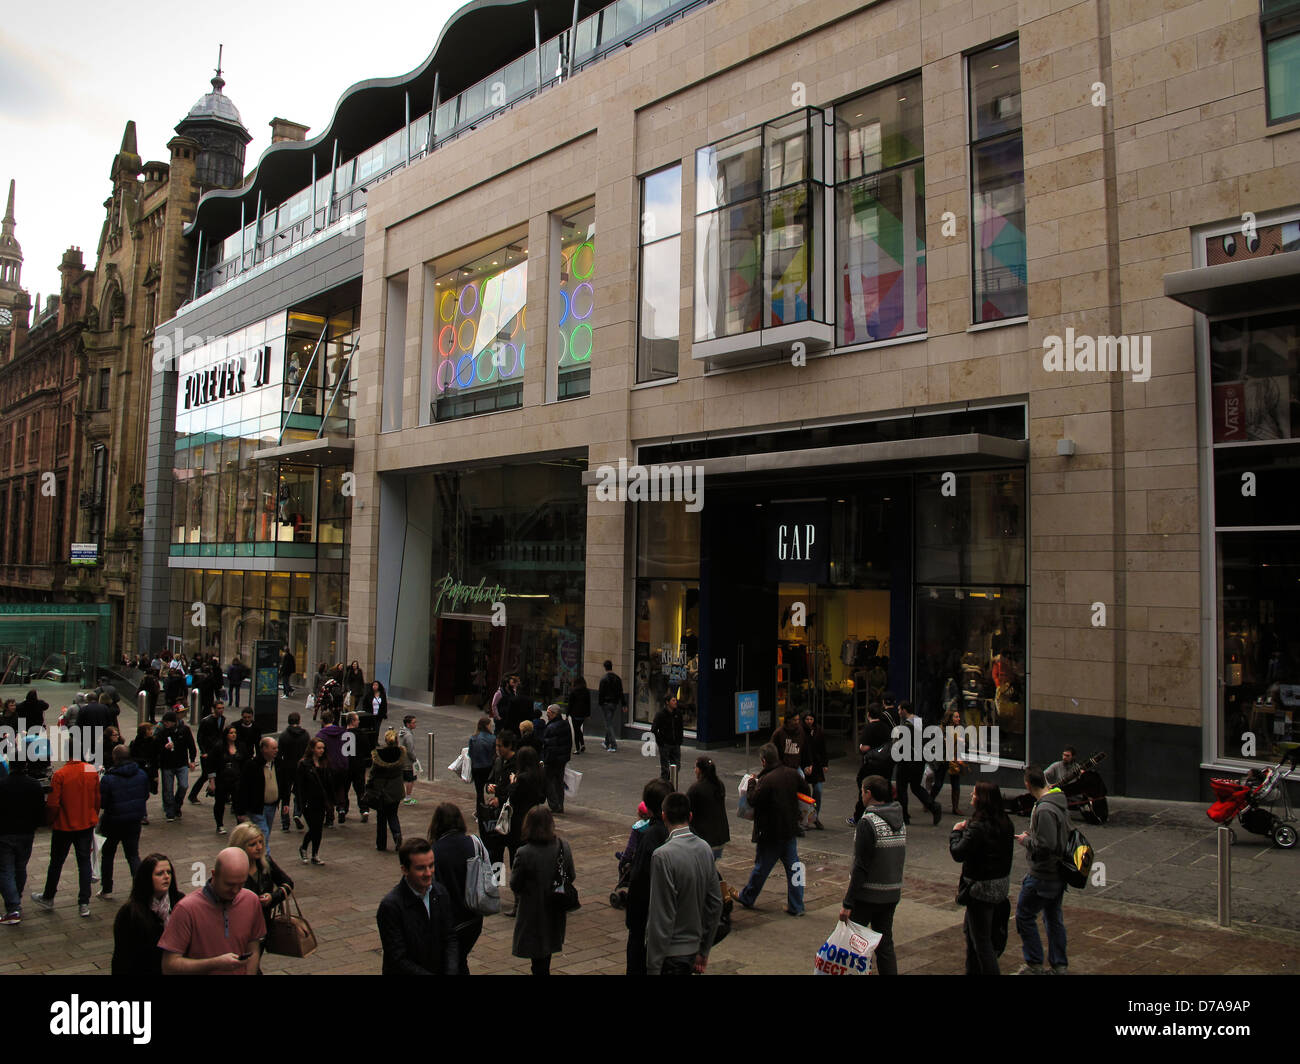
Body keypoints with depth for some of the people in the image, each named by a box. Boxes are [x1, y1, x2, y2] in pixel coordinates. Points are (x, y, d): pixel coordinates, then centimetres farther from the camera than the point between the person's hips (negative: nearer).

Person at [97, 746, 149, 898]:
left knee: (108, 854, 17)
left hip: (113, 822, -3)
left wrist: (99, 823, 1)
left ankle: (107, 890, 25)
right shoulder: (141, 774, -2)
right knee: (133, 855, 9)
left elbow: (101, 805, -13)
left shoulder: (107, 779, -17)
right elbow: (146, 798, 9)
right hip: (134, 822, 3)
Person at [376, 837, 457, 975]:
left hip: (439, 970, 4)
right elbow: (399, 960, -14)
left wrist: (451, 971, -11)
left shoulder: (441, 892, 0)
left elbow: (450, 939, 5)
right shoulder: (390, 905, -16)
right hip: (404, 973, -4)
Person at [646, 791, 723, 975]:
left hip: (671, 953, -7)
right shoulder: (705, 848, 0)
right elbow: (716, 904, 7)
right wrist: (704, 951, 16)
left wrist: (653, 968, -14)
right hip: (693, 949, 7)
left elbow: (662, 918, -21)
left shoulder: (663, 856, -21)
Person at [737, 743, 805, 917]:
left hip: (771, 832, -5)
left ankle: (747, 898, 28)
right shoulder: (793, 774, -2)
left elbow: (754, 801, -18)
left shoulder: (766, 780, -23)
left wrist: (752, 783, -4)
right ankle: (796, 906, 15)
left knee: (761, 867, 10)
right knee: (793, 867, 12)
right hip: (791, 830, 6)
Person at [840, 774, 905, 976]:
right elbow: (900, 858, 11)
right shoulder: (900, 821, 6)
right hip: (892, 893, 7)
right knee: (885, 946, 13)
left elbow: (860, 867, -19)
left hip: (867, 895, -7)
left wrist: (847, 903, -16)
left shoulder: (868, 822, -17)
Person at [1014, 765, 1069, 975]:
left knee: (1024, 915, 4)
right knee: (1054, 918, 18)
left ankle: (1034, 965, 11)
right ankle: (1060, 965, 26)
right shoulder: (1060, 804, 5)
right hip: (1059, 872, 9)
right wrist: (1032, 835, 12)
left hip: (1042, 876, -9)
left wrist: (1026, 840, -12)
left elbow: (1045, 845, -28)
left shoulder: (1044, 810, -25)